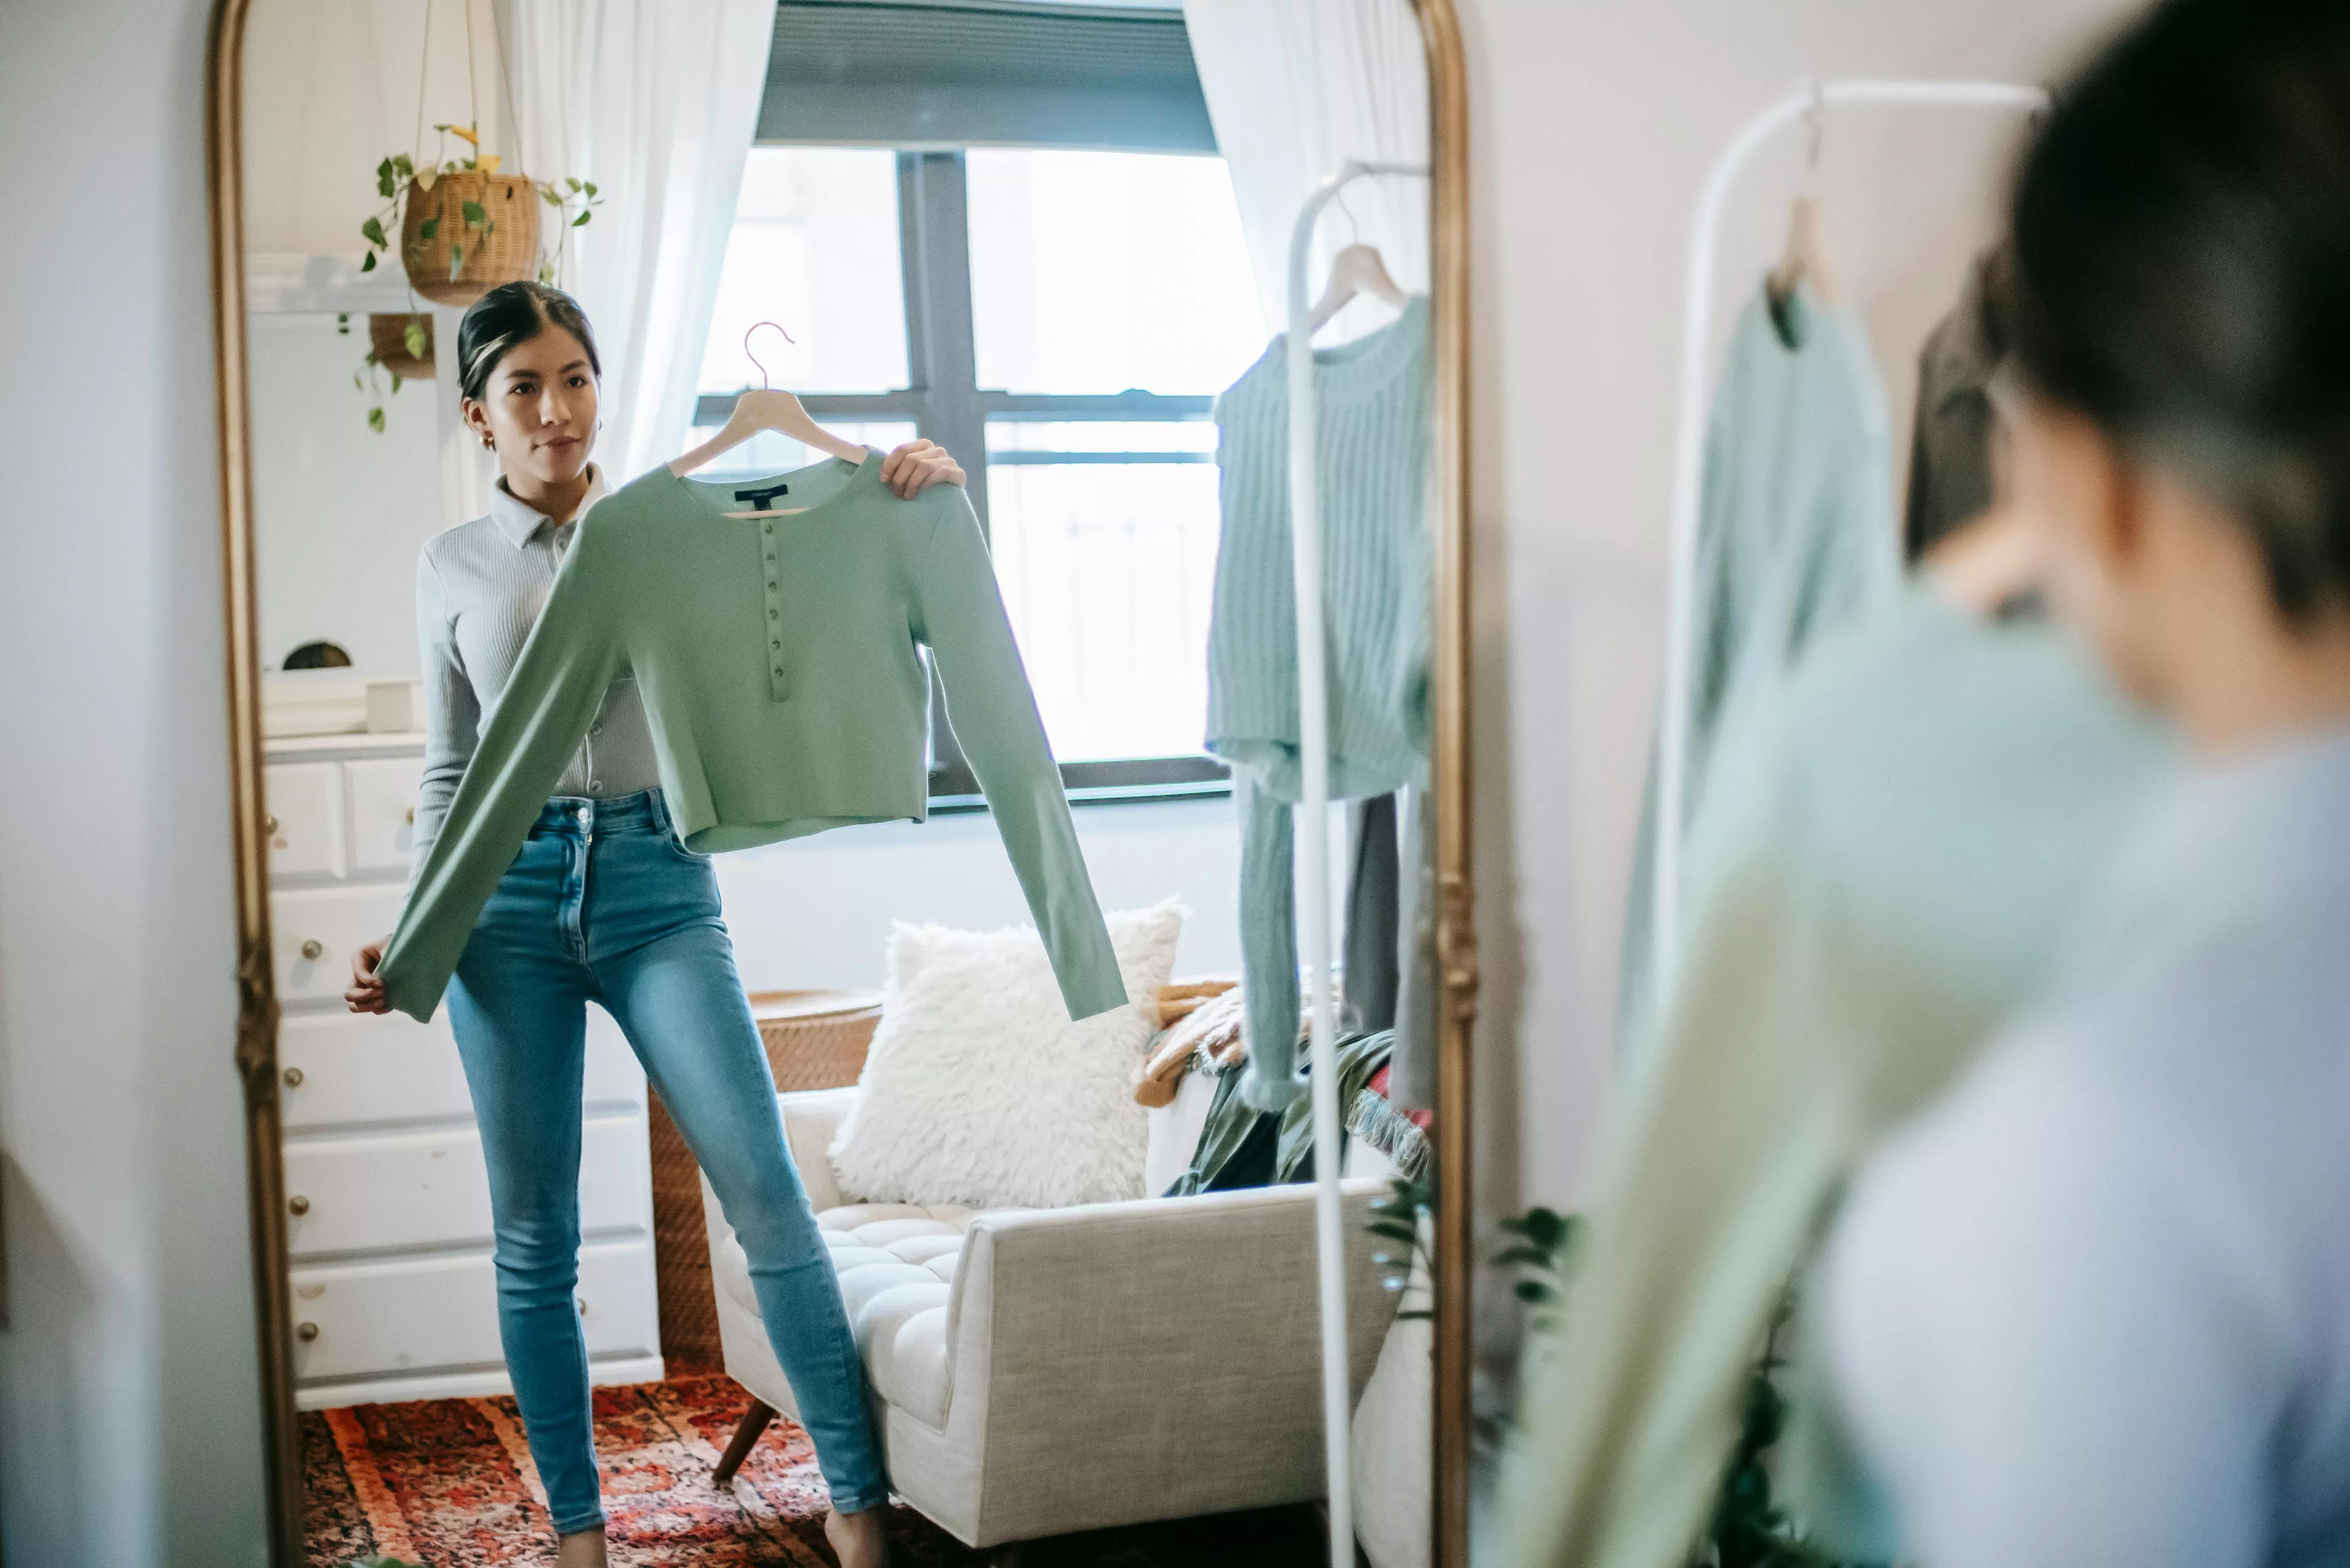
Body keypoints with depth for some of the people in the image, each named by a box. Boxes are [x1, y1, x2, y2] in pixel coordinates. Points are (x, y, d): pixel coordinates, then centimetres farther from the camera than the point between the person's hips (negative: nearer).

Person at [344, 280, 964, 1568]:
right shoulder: (454, 570, 10)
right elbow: (449, 771, 14)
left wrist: (913, 489, -13)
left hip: (655, 881, -1)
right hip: (511, 895, 1)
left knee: (766, 1192, -10)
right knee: (534, 1235, 4)